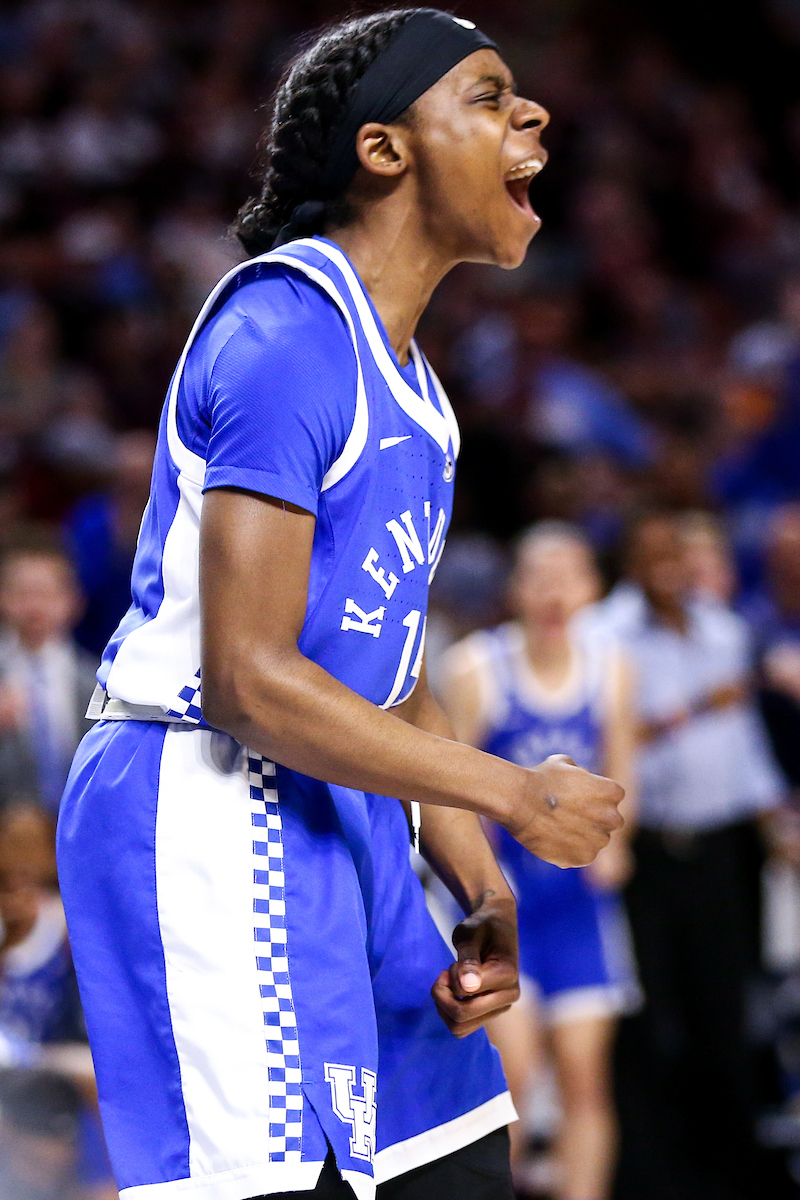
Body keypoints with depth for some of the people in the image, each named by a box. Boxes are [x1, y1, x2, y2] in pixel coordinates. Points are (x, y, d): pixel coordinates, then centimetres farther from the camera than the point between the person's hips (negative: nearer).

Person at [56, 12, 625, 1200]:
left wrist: (487, 898, 6)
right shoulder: (288, 330, -14)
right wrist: (515, 794, -16)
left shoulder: (405, 379, 18)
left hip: (340, 827, 10)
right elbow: (244, 679, -21)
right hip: (213, 823, -10)